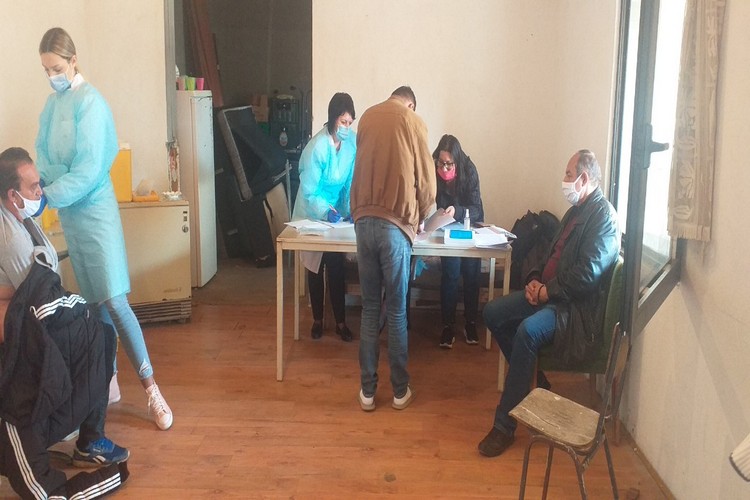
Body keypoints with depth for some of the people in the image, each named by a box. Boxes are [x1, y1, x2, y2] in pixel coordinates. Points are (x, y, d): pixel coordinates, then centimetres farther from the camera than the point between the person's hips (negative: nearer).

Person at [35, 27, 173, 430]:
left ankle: (151, 389, -3)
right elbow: (44, 154, 13)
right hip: (70, 213, 7)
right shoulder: (52, 103, 9)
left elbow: (89, 168, -21)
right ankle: (108, 381, 24)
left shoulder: (90, 103, -14)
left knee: (114, 302, -10)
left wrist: (45, 199, -26)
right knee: (94, 304, 13)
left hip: (95, 211, -7)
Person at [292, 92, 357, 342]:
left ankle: (340, 321, 14)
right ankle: (317, 319, 22)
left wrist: (351, 207, -18)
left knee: (336, 267, 4)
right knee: (316, 266, 9)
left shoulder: (352, 140, -12)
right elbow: (309, 192, -22)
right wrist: (326, 211, -35)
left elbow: (352, 180, -5)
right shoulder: (317, 147, -26)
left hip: (337, 212, 3)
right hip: (314, 213, -3)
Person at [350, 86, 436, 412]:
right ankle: (400, 391, 17)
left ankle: (367, 391, 15)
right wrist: (419, 218, 19)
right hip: (395, 226, -3)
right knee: (396, 312, 6)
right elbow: (426, 181, 1)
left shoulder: (367, 117, 13)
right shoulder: (413, 122, 1)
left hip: (364, 222, 4)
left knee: (369, 310, 10)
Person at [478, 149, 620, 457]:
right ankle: (529, 378, 12)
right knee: (493, 313, 0)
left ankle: (504, 426, -26)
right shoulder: (576, 211, 16)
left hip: (578, 305, -10)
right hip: (549, 294, 10)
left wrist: (548, 291, -17)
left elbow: (588, 273, -24)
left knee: (528, 330, -34)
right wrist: (536, 281, 3)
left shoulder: (603, 216, -14)